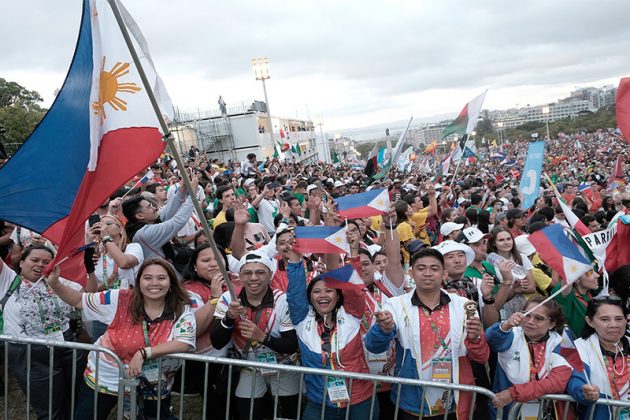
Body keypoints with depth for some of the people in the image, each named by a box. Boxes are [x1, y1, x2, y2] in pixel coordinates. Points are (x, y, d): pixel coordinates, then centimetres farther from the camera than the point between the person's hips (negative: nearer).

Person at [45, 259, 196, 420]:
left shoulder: (182, 310, -14)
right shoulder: (120, 300, -13)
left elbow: (185, 343, -25)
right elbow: (79, 301, -4)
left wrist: (144, 353, -32)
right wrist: (55, 284, -20)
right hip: (104, 380, 0)